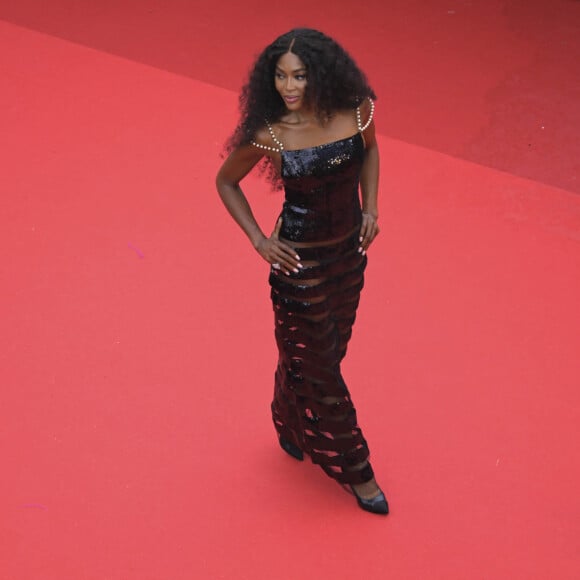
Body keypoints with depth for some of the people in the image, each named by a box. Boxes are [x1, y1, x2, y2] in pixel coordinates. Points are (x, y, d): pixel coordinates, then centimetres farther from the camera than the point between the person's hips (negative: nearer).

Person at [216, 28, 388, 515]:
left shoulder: (356, 109, -14)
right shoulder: (268, 134, -22)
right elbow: (226, 182, -4)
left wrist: (370, 207, -1)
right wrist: (259, 240, -11)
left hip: (350, 248, 5)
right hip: (300, 258, -4)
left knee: (330, 345, 22)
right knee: (318, 364, 8)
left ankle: (292, 424, 51)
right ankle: (354, 469, 27)